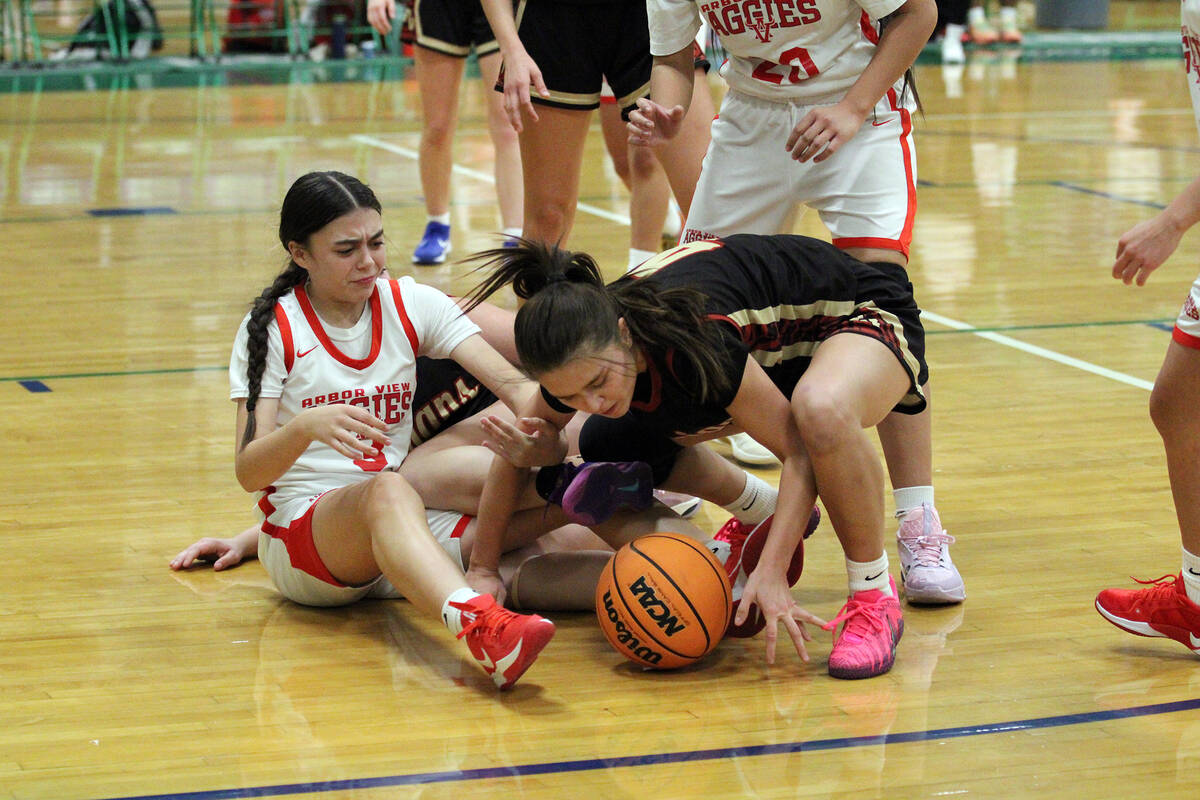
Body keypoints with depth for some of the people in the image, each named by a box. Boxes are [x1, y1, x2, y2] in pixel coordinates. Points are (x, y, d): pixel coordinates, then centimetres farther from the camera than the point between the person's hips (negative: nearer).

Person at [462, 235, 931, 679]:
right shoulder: (579, 354, -20)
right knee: (608, 446, 0)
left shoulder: (691, 342, -40)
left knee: (821, 410, -42)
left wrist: (771, 573, -37)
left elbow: (801, 450, -31)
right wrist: (482, 570, 2)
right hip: (767, 346, 7)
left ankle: (875, 601, -21)